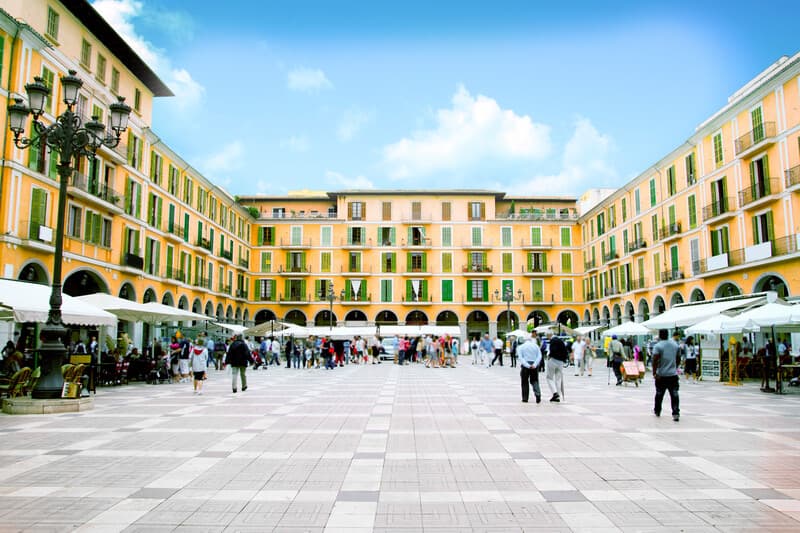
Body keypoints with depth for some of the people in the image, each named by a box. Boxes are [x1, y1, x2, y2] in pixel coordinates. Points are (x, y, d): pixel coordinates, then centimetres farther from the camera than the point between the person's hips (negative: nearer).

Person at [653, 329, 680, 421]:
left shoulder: (658, 346, -10)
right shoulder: (675, 344, 7)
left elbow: (655, 360, -17)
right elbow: (678, 359, 16)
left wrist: (654, 372, -15)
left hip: (661, 375, -3)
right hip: (673, 374, 3)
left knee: (659, 394, 13)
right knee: (674, 395, 0)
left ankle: (657, 411, 28)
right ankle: (676, 413, -11)